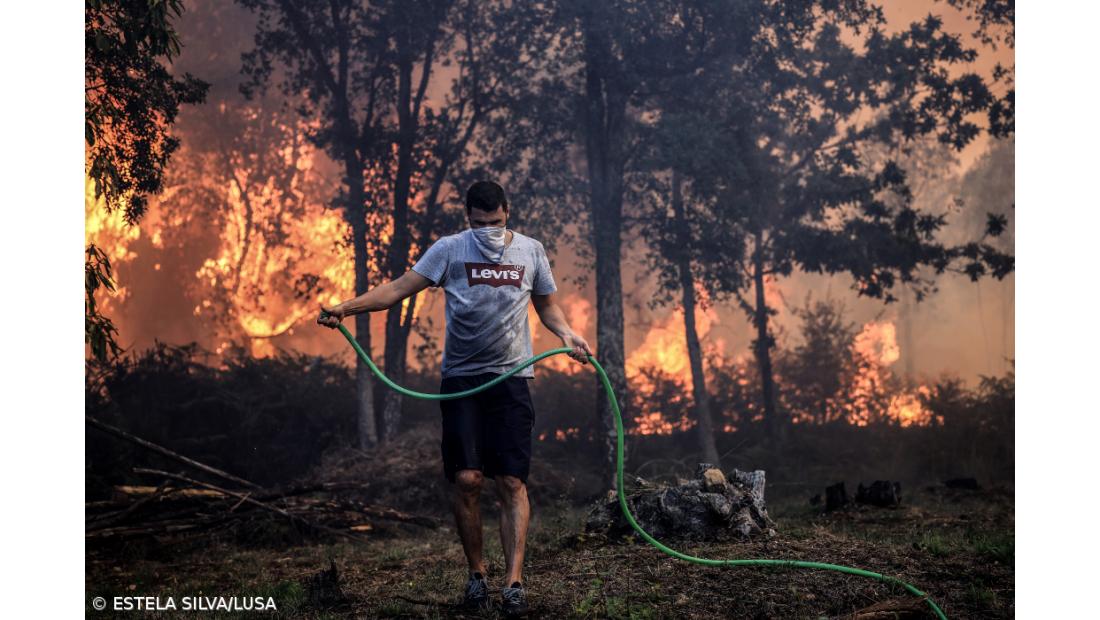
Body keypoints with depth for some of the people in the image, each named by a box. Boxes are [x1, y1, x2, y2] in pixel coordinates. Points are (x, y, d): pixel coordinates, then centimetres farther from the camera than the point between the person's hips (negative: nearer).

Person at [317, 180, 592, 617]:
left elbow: (546, 305, 18)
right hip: (461, 379, 0)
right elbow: (401, 287, -7)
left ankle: (513, 582, -8)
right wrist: (348, 307, -21)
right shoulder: (449, 249, 0)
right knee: (466, 479, -6)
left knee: (512, 483, -6)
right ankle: (476, 573, 12)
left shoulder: (530, 251, 6)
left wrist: (567, 335, -2)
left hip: (511, 378, 1)